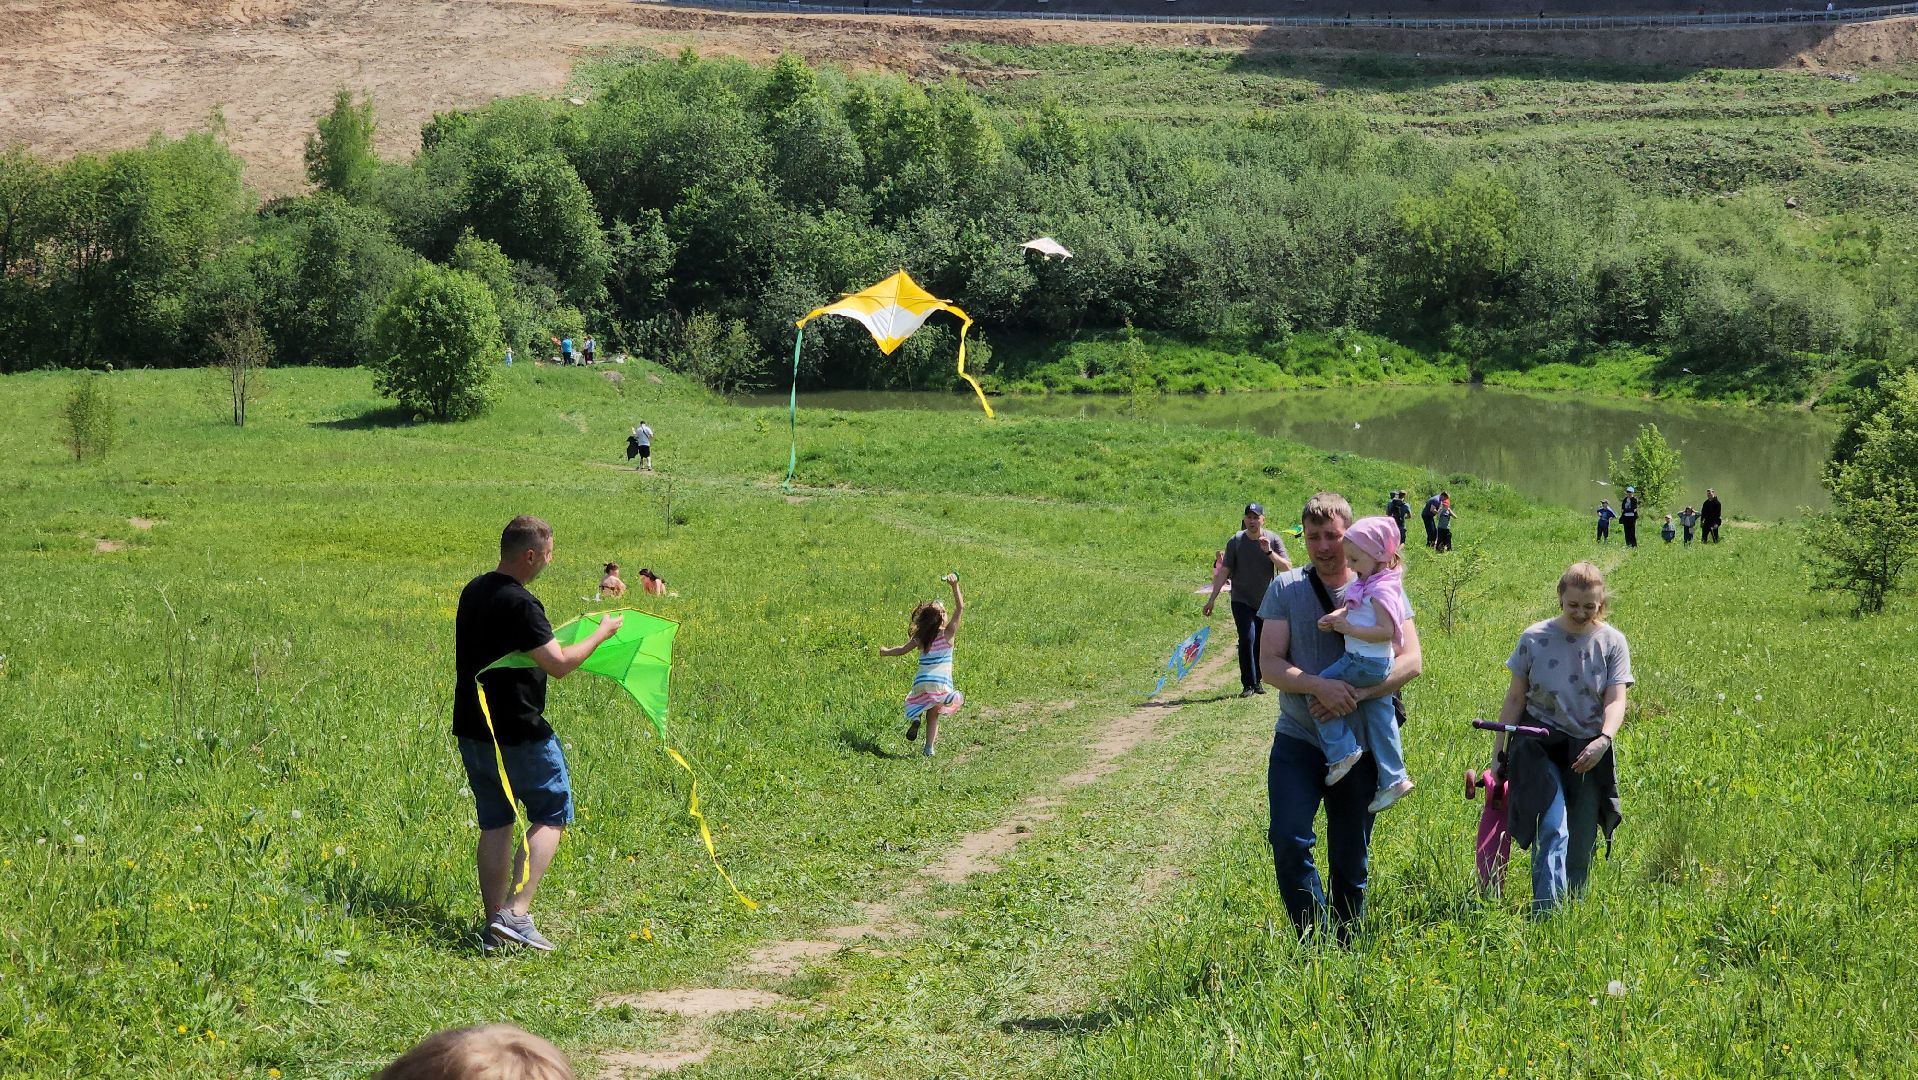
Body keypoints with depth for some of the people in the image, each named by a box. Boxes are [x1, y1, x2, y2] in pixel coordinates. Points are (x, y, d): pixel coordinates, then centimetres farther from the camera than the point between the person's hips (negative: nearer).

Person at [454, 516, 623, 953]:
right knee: (552, 814, 3)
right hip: (517, 732, -8)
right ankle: (516, 912, -8)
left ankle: (494, 924, 14)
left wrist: (545, 640, 24)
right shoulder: (519, 603, -20)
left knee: (494, 824, 14)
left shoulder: (473, 592, 9)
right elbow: (559, 664, -23)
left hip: (472, 731, 8)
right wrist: (600, 633, -9)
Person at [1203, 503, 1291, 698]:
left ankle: (1257, 681, 22)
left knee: (1261, 643, 6)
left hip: (1266, 601, 2)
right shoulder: (1235, 541, -5)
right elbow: (1224, 571, -3)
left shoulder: (1273, 540, -4)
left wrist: (1269, 552, -24)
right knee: (1247, 638, -14)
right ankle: (1248, 684, -8)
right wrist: (1212, 598, -7)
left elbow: (1287, 568, -10)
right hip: (1242, 601, -2)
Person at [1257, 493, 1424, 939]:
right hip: (1297, 739, 0)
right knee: (1289, 841, -17)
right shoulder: (1286, 588, 1)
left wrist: (1358, 693, -23)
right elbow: (1269, 663, -7)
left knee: (1351, 860, 8)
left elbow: (1411, 660, -8)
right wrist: (1319, 686, -25)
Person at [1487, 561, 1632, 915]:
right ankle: (1546, 914, -26)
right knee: (1553, 830, -22)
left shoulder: (1612, 642, 0)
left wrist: (1603, 740, -27)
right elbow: (1515, 699, 4)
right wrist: (1498, 754, 3)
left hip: (1588, 753, 2)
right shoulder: (1535, 638, -2)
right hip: (1539, 744, -2)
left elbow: (1615, 700, -8)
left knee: (1581, 847, 7)